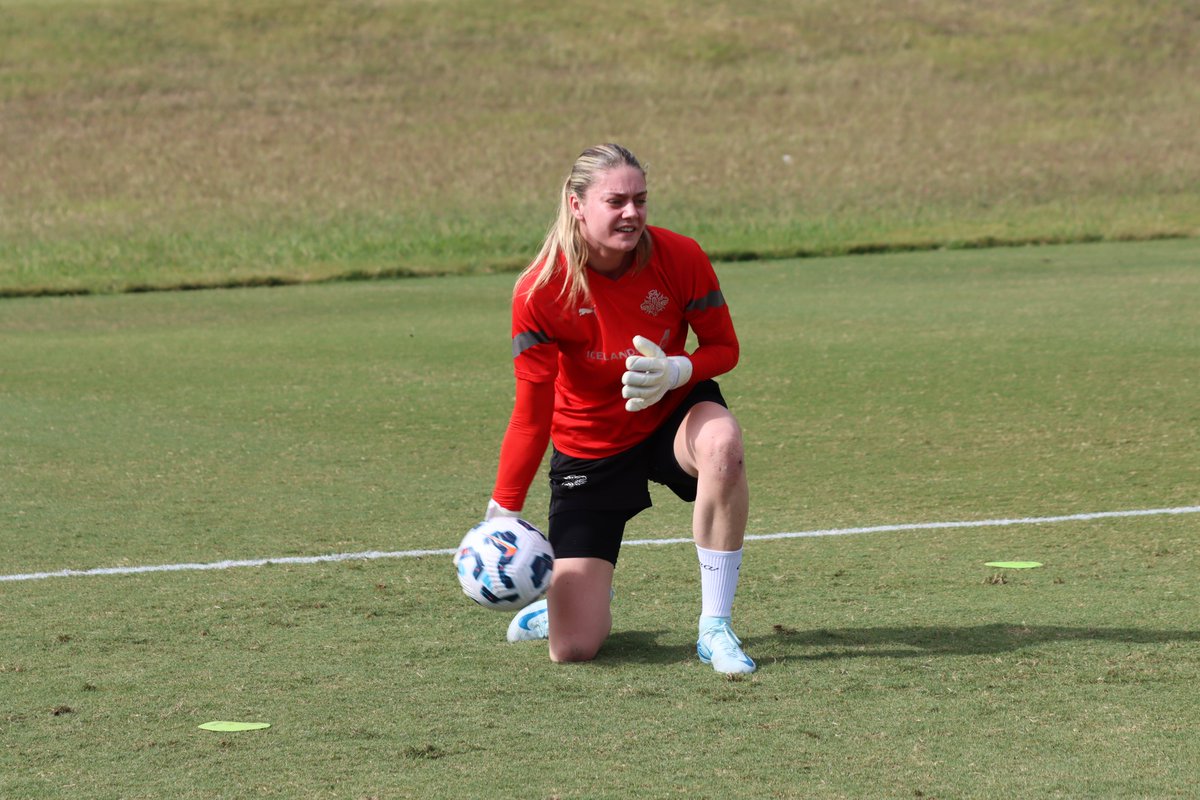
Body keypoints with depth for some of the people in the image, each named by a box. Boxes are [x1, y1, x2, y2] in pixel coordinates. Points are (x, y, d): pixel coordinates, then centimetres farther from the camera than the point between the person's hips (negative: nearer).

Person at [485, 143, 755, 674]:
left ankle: (715, 627, -24)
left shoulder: (679, 258, -18)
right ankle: (569, 602, 32)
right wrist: (503, 513, -16)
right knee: (573, 648, -11)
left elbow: (723, 347, -5)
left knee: (721, 443, -40)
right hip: (588, 448, -1)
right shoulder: (540, 291, -22)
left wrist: (676, 370, -28)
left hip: (671, 412, 1)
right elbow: (532, 411, -15)